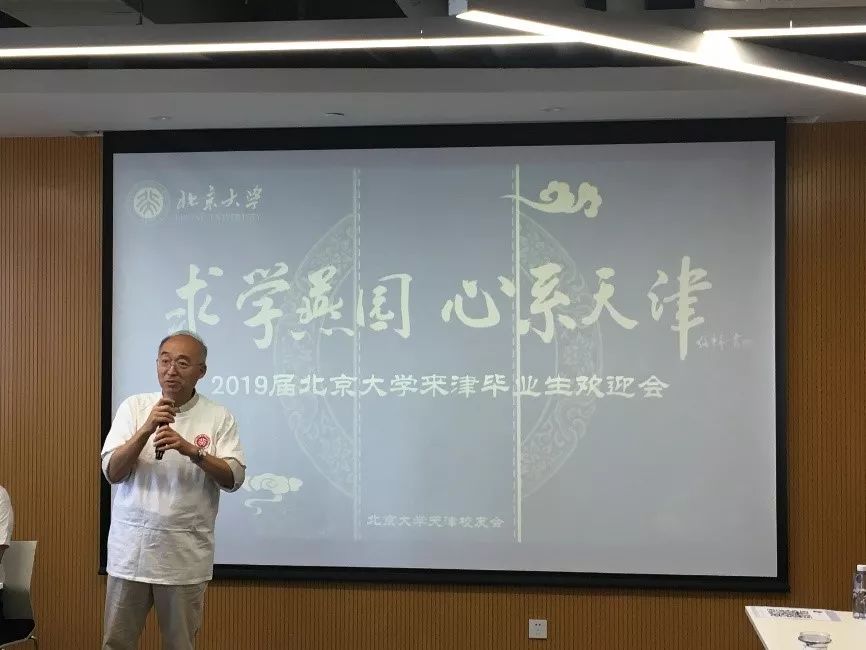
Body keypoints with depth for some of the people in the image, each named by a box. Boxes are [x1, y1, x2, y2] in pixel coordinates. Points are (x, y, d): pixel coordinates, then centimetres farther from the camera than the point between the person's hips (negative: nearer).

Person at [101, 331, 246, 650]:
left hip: (185, 554, -1)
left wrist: (192, 451, -22)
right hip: (130, 547, 2)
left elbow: (233, 479, -7)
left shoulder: (219, 417, -1)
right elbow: (112, 472, -4)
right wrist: (147, 429, -18)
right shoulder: (134, 407, 3)